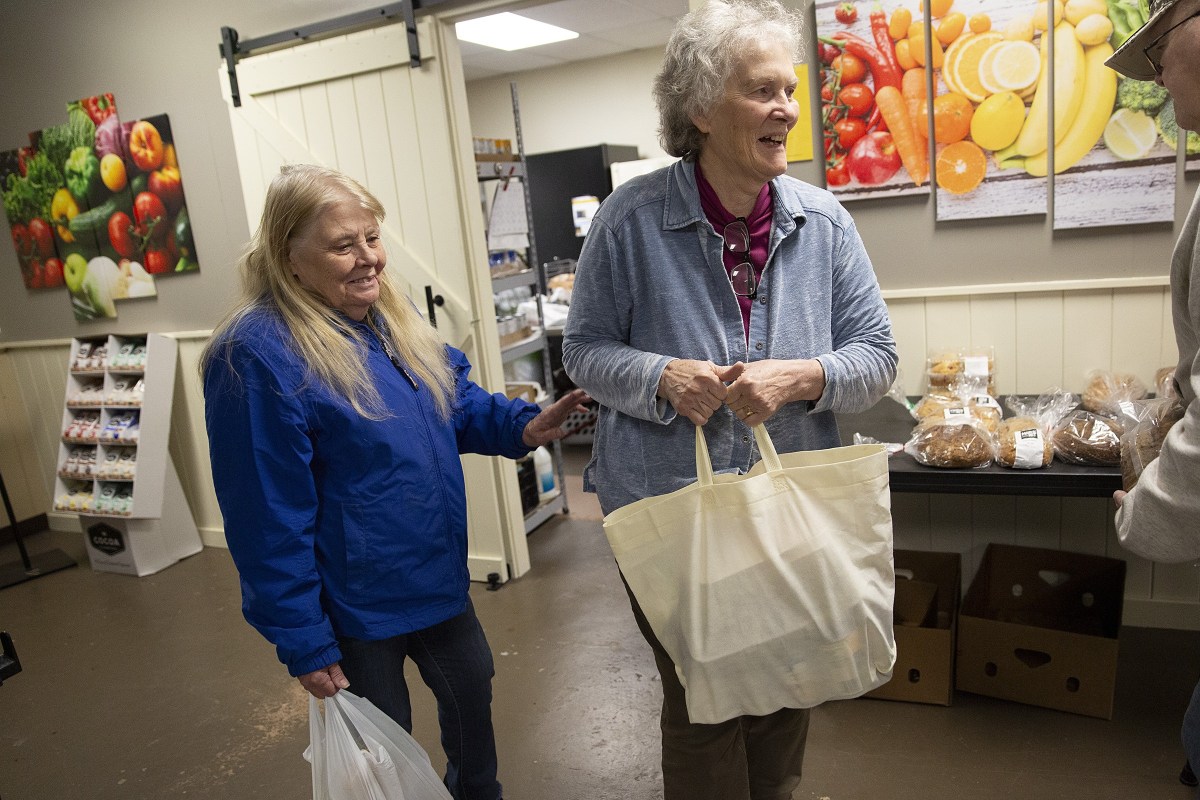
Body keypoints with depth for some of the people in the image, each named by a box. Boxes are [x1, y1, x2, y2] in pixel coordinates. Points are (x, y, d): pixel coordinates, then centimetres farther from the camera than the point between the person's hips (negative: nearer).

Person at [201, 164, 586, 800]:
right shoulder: (258, 356, -24)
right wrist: (304, 645, -17)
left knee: (471, 690, 25)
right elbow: (269, 519, -22)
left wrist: (522, 426, -7)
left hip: (438, 575, 8)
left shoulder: (389, 319, 1)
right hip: (356, 605, -7)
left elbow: (454, 404, 13)